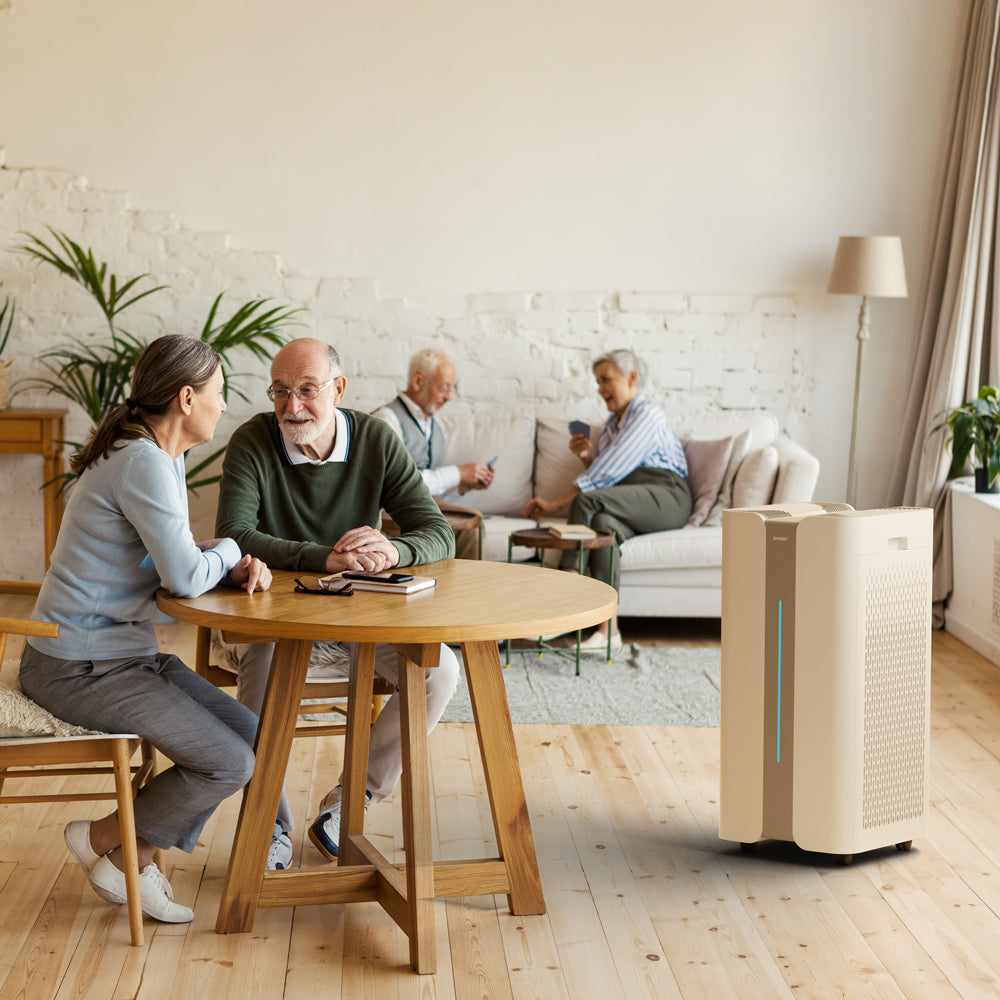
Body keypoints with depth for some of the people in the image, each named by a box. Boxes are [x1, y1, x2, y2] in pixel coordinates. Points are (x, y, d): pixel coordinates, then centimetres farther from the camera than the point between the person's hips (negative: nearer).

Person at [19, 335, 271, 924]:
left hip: (126, 652, 10)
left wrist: (238, 567, -5)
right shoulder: (143, 464, -22)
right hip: (79, 668, -10)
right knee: (229, 763, -12)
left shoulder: (164, 456, 10)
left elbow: (178, 559, 15)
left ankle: (137, 859, 15)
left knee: (248, 734, 4)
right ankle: (102, 839, 9)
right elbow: (186, 577, -24)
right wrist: (228, 550, -2)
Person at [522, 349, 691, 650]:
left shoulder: (648, 415, -1)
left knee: (588, 501, -30)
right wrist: (587, 457, 3)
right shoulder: (612, 424, 28)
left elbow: (611, 470, -13)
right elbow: (607, 477, 25)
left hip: (666, 496, -6)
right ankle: (608, 630, -46)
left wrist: (555, 504, -15)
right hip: (632, 507, 6)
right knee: (603, 522, -31)